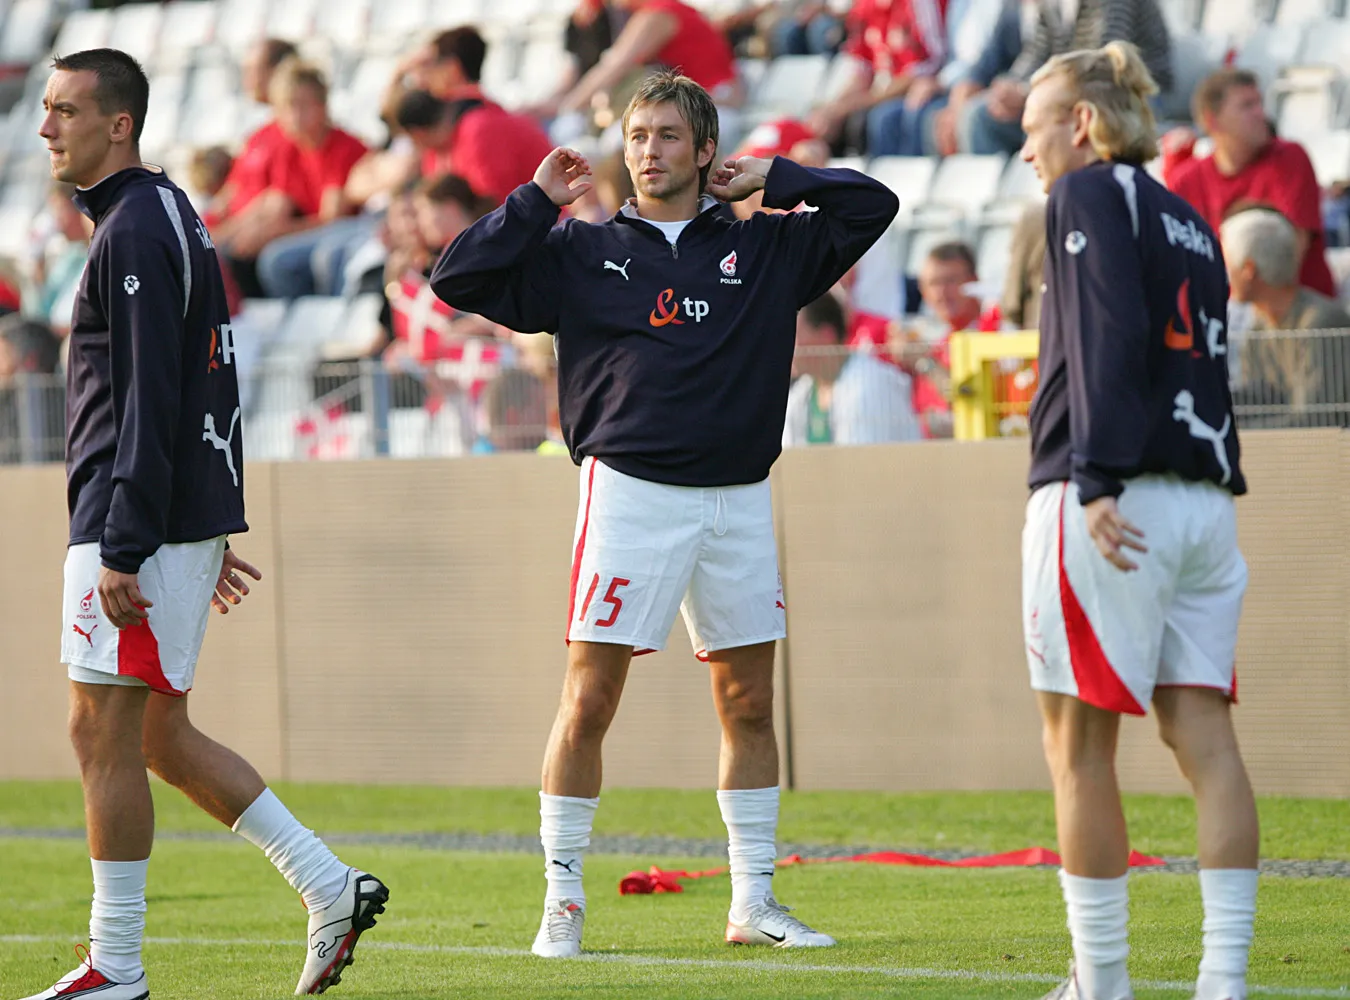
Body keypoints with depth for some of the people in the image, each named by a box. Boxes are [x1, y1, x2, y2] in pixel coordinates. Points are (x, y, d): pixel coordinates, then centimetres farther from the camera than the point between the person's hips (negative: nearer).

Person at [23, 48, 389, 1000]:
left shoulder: (135, 232, -15)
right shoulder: (176, 218, 17)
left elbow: (148, 404, -21)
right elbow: (208, 386, 22)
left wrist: (123, 549, -23)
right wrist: (212, 532, 24)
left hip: (138, 525, -10)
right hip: (190, 516, 10)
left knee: (104, 734, -4)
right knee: (158, 736, 14)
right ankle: (333, 891, 14)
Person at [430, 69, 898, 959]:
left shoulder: (766, 249, 11)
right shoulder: (582, 253, 8)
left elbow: (873, 207, 12)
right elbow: (459, 280, 3)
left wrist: (773, 178, 9)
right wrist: (535, 202, -2)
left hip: (737, 500, 2)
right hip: (631, 491, -2)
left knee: (750, 704, 6)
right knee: (587, 705, -6)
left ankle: (753, 902, 15)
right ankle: (563, 901, 2)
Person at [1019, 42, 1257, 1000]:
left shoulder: (1092, 193, -1)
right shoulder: (1189, 221, 22)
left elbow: (1110, 336, -14)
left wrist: (1097, 479, -20)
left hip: (1119, 500, -8)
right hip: (1205, 498, 8)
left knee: (1079, 743, -2)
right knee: (1204, 735, 1)